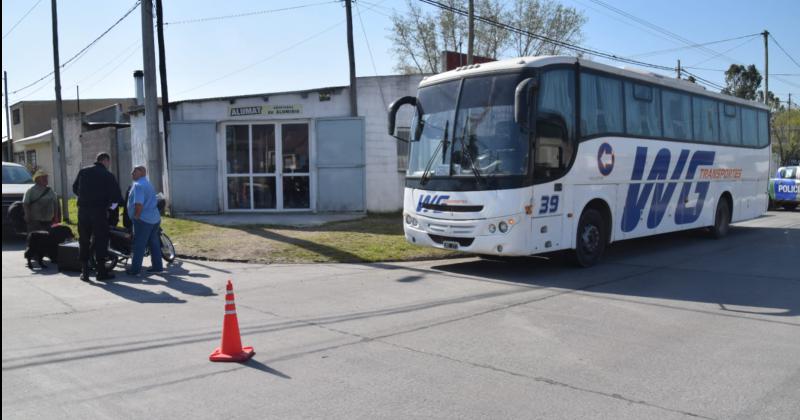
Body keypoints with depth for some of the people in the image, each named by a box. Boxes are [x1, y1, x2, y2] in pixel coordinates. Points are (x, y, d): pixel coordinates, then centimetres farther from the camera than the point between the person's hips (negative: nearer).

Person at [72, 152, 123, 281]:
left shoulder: (83, 172, 9)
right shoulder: (108, 175, -4)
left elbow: (74, 188, 16)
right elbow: (116, 196, -10)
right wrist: (111, 202, 11)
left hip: (83, 210, 4)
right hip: (99, 211, -4)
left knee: (84, 241, 10)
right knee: (100, 240, 2)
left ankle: (84, 272, 11)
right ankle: (101, 272, 3)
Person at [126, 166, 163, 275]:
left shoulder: (138, 185, -12)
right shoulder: (148, 184, 18)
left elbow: (139, 204, -22)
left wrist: (136, 217, -12)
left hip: (143, 220, -9)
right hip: (155, 218, 9)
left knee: (139, 245, -3)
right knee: (154, 243, 12)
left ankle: (135, 269, 0)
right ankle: (157, 266, 16)